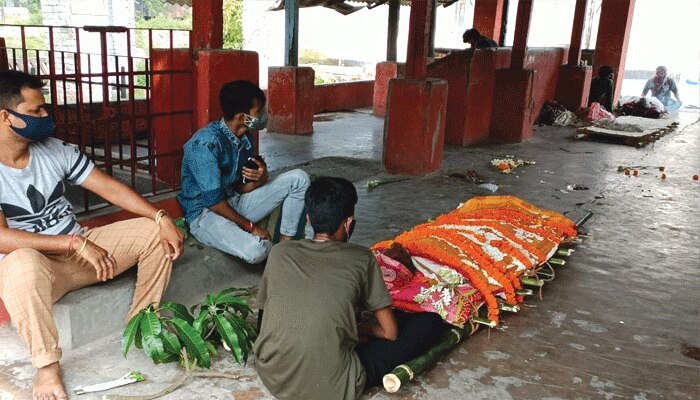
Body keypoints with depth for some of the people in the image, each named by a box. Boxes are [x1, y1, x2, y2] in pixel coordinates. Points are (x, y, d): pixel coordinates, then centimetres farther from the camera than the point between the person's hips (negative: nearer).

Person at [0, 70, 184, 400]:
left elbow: (109, 187, -3)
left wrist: (162, 218, -15)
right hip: (31, 263, -5)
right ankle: (47, 366, -23)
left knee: (153, 231, -8)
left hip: (81, 250, 6)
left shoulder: (56, 150, -1)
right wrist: (76, 242, -31)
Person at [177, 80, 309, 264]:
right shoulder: (206, 143, -24)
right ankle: (273, 249, 0)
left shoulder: (246, 139, 1)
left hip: (235, 203, 8)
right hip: (205, 213, -8)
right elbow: (213, 200, -24)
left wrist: (260, 178, -16)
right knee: (256, 250, -37)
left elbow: (241, 188, 7)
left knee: (298, 178, -3)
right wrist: (250, 227, -16)